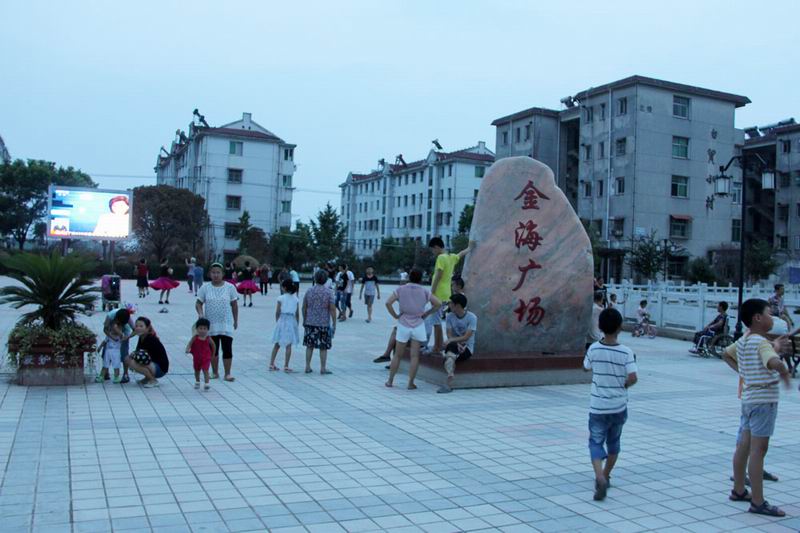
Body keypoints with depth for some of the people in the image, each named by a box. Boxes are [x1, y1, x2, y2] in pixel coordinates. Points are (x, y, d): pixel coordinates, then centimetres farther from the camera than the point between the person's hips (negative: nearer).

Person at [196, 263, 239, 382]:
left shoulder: (230, 287, -1)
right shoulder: (205, 288, 0)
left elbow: (234, 305, 5)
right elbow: (198, 303, 2)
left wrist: (236, 320, 8)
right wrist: (200, 314, -17)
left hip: (226, 324, -1)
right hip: (210, 324, 1)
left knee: (227, 349, -5)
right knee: (213, 349, 10)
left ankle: (227, 374, 3)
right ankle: (215, 372, 23)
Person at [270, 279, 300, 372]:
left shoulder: (281, 298, -5)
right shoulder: (296, 299, 2)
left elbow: (277, 312, -3)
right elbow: (297, 314, 4)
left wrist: (277, 322, 10)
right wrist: (296, 324, 13)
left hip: (282, 321, 0)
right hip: (292, 322, 0)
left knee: (277, 344, 12)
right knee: (288, 345, 3)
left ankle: (271, 364, 16)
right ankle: (286, 366, 3)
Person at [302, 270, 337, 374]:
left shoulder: (309, 291, -1)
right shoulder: (328, 292, -9)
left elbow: (304, 308, 4)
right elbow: (332, 309, -11)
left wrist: (304, 320, 17)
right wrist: (334, 323, -4)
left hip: (310, 322, 3)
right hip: (324, 323, -3)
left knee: (309, 346, 12)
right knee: (323, 347, 6)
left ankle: (308, 367, 16)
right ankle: (323, 368, 10)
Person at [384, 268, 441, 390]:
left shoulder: (401, 289, -2)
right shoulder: (424, 291, -1)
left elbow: (388, 303, -12)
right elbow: (438, 304, -5)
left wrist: (395, 316, -2)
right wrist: (427, 314, 3)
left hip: (403, 325, 1)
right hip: (418, 326, 0)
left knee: (397, 355, 12)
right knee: (415, 356, 3)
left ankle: (390, 380, 17)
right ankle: (411, 383, 2)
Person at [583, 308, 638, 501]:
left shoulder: (594, 349, -8)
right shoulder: (626, 352, -11)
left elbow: (586, 367, 9)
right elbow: (633, 378, -18)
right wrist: (623, 386, 1)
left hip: (598, 407, -1)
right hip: (619, 407, 1)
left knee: (596, 442, 2)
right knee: (613, 442, 21)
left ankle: (600, 477, -21)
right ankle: (606, 476, 32)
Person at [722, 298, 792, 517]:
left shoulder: (743, 341, 9)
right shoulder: (761, 343, -18)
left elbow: (727, 354, 26)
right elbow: (774, 363, -37)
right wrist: (784, 372, -18)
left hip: (749, 397, 9)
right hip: (764, 399, -9)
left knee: (744, 446, 17)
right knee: (758, 450, -6)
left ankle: (738, 490, 29)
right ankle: (758, 502, -2)